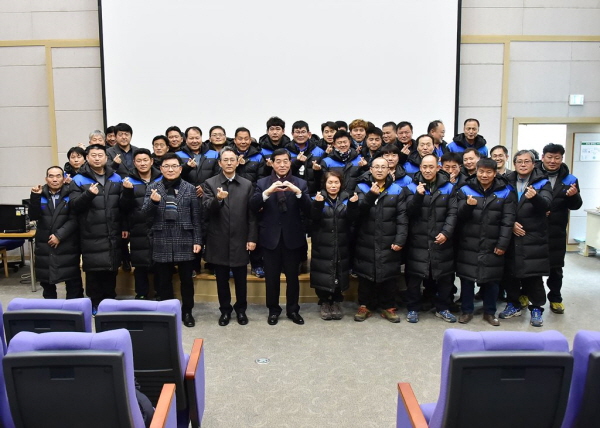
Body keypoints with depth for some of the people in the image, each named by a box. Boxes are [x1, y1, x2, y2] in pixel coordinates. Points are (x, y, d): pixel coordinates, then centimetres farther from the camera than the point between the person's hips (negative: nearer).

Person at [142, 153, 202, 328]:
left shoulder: (190, 188, 3)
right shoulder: (152, 188, 4)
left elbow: (196, 217, 3)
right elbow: (145, 213, -2)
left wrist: (197, 240, -2)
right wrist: (153, 201, -22)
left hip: (184, 241, 0)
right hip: (162, 242, 1)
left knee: (186, 279, 8)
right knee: (163, 280, 10)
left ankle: (187, 312, 23)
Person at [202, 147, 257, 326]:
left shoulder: (247, 184, 4)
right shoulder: (210, 183, 1)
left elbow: (252, 214, 2)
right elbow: (206, 210, -10)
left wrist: (252, 238, -4)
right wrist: (217, 199, -29)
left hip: (239, 239, 0)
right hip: (219, 240, 0)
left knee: (240, 279, 9)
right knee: (222, 279, 10)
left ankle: (241, 309, 26)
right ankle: (225, 310, 25)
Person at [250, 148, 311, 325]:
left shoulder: (300, 183, 3)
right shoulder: (262, 183, 3)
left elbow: (308, 210, -8)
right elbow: (253, 207, -11)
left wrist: (298, 192, -24)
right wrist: (267, 192, -27)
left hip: (292, 237, 0)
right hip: (271, 237, 0)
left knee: (293, 276, 10)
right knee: (271, 277, 9)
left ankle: (293, 309, 26)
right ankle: (273, 310, 25)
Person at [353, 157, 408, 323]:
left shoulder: (397, 190, 5)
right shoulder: (362, 187, 4)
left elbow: (402, 217, 0)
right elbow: (356, 211, -11)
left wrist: (400, 240, -9)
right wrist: (371, 195, -23)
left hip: (389, 243, 1)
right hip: (366, 242, 0)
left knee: (389, 276, 6)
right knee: (366, 275, 8)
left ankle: (388, 307, 21)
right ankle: (365, 305, 22)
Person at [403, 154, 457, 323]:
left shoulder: (449, 187, 6)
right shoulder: (412, 187, 3)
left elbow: (452, 213, 1)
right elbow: (409, 212, -7)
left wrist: (446, 232, -12)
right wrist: (418, 195, -23)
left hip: (442, 241, 1)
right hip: (418, 241, -1)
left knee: (444, 276, 9)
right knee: (414, 276, 3)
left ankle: (442, 308, 26)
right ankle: (413, 308, 18)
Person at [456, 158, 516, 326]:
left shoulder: (505, 192, 1)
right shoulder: (465, 190, 2)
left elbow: (507, 221, -3)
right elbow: (459, 217, 0)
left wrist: (502, 244, -9)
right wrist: (467, 206, -21)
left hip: (492, 245, 0)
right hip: (468, 244, 0)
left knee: (491, 279, 8)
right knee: (467, 278, 6)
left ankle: (490, 312, 23)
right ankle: (466, 310, 20)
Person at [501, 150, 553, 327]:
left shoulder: (542, 182, 0)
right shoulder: (507, 182, 6)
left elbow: (546, 205, -17)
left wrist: (535, 197, -37)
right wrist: (510, 223, -10)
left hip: (534, 238, -2)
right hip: (511, 236, 3)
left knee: (534, 275, 0)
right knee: (511, 272, 9)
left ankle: (536, 309, 13)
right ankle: (513, 305, 24)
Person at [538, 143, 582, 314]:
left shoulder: (569, 179, 3)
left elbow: (576, 206, 0)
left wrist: (573, 196, -21)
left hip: (556, 232, 2)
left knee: (556, 267, 11)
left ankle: (555, 299, 26)